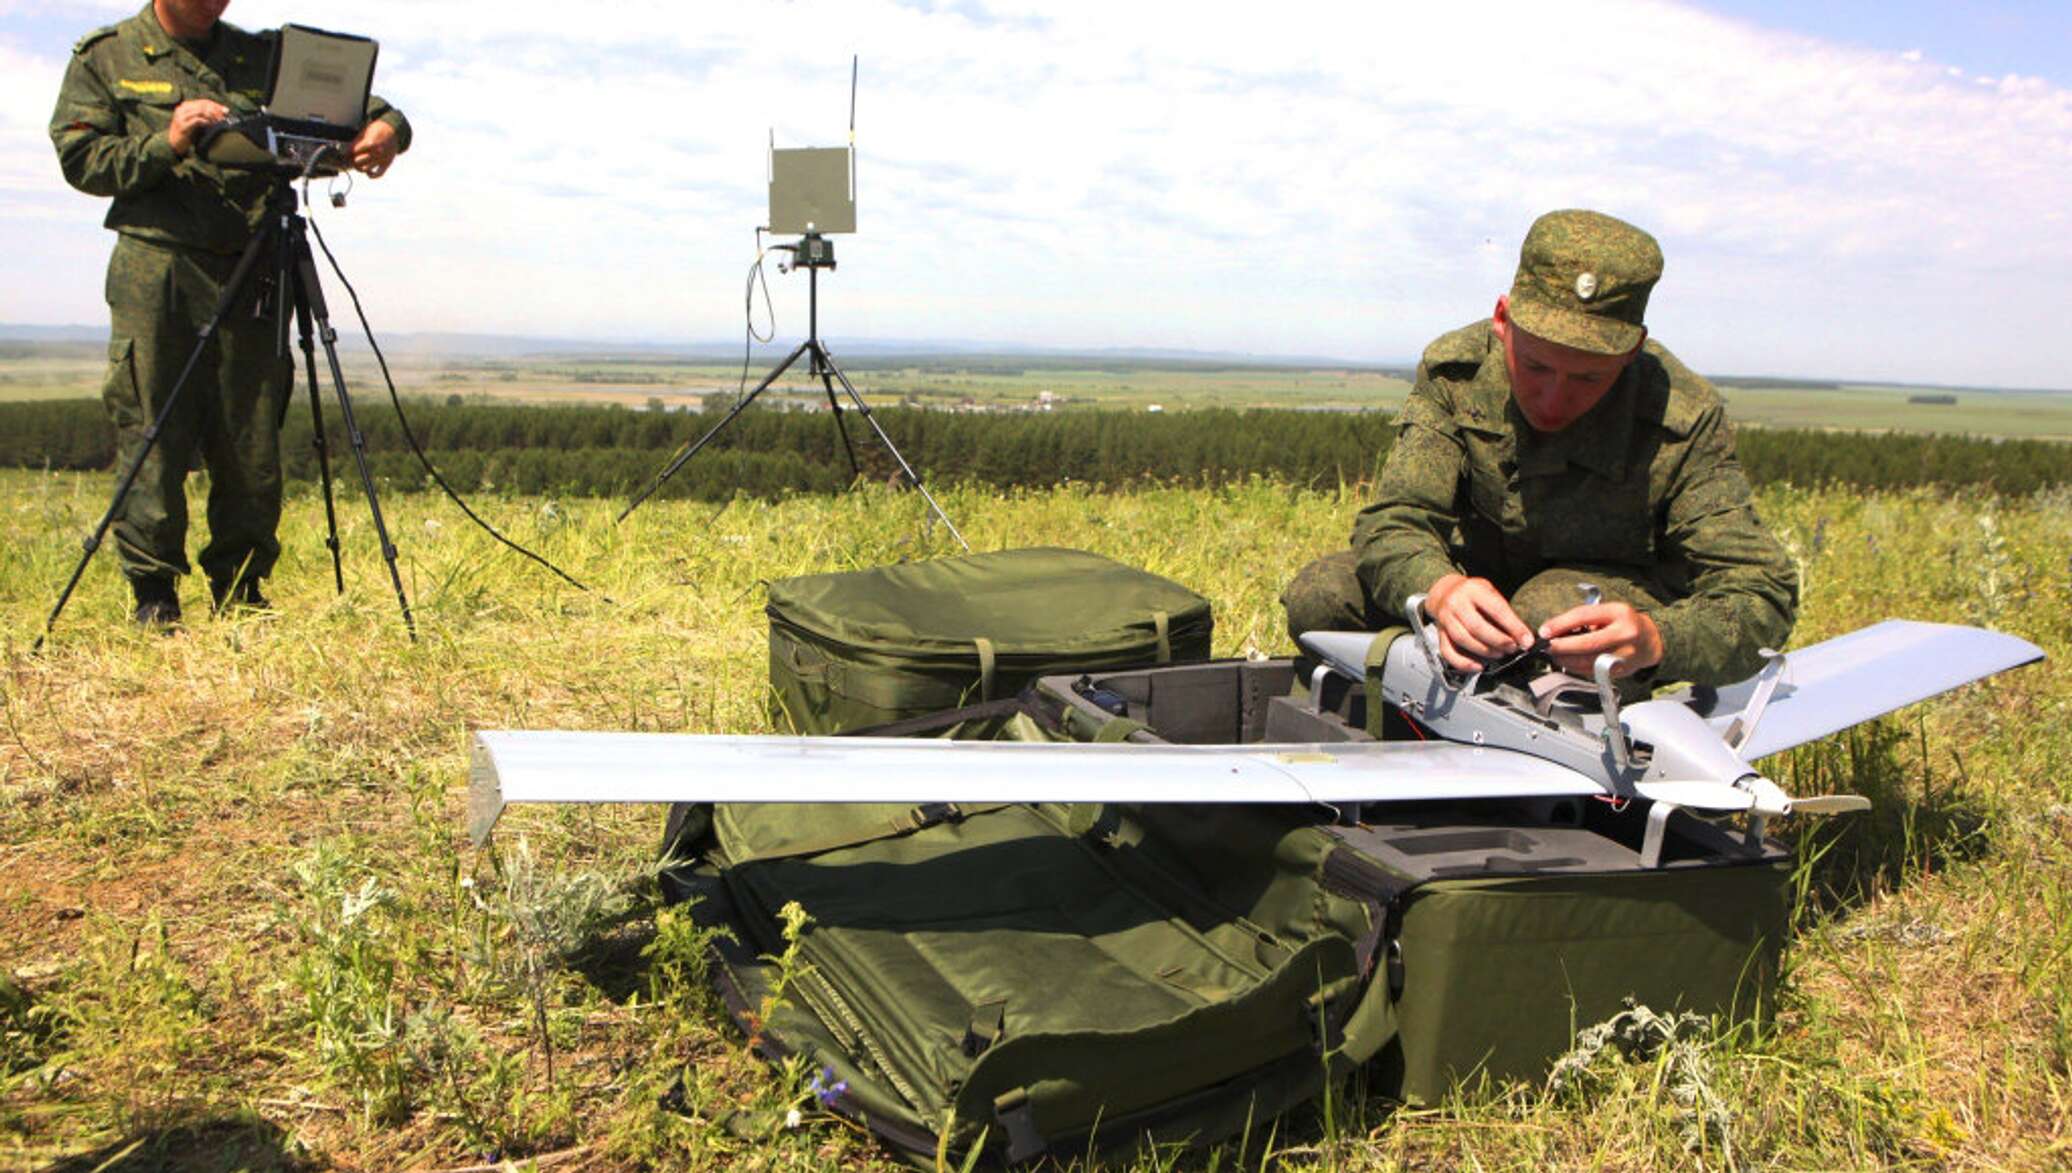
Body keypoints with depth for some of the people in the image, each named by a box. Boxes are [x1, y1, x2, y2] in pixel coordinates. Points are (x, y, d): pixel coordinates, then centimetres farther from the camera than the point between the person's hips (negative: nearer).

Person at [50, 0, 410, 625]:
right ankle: (153, 596, 5)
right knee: (151, 439, -4)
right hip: (155, 268, -2)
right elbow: (80, 159, 2)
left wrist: (386, 127, -10)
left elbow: (353, 104, 13)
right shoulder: (105, 56, 10)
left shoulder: (263, 56, 17)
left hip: (251, 274, 2)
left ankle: (241, 595, 12)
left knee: (253, 450, 2)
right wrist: (164, 145, -14)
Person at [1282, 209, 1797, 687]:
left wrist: (1657, 639, -53)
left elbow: (1763, 594, -28)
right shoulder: (1454, 370, -19)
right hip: (1478, 575, 3)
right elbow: (1393, 521, -23)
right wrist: (1440, 589, -49)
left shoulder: (1683, 422, -26)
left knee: (1550, 607, -38)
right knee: (1317, 598, -19)